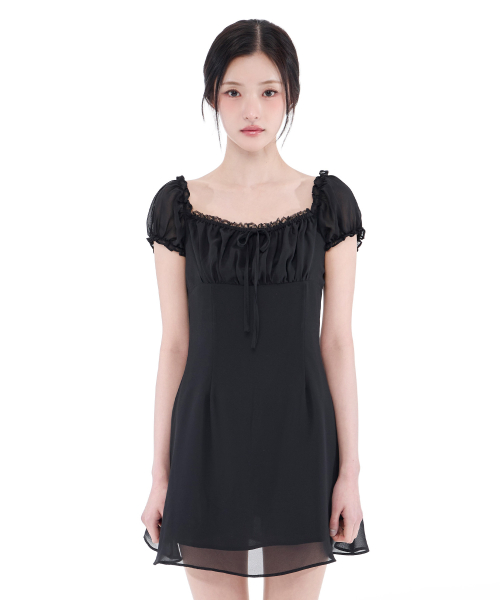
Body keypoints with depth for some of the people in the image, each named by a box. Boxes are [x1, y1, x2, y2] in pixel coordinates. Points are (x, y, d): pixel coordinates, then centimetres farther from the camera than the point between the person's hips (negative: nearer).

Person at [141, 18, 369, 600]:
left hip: (299, 440, 0)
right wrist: (160, 474, 2)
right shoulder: (178, 205, 0)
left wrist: (350, 469, -3)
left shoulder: (328, 202, -1)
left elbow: (337, 340, 0)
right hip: (209, 440, 1)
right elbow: (175, 345, 2)